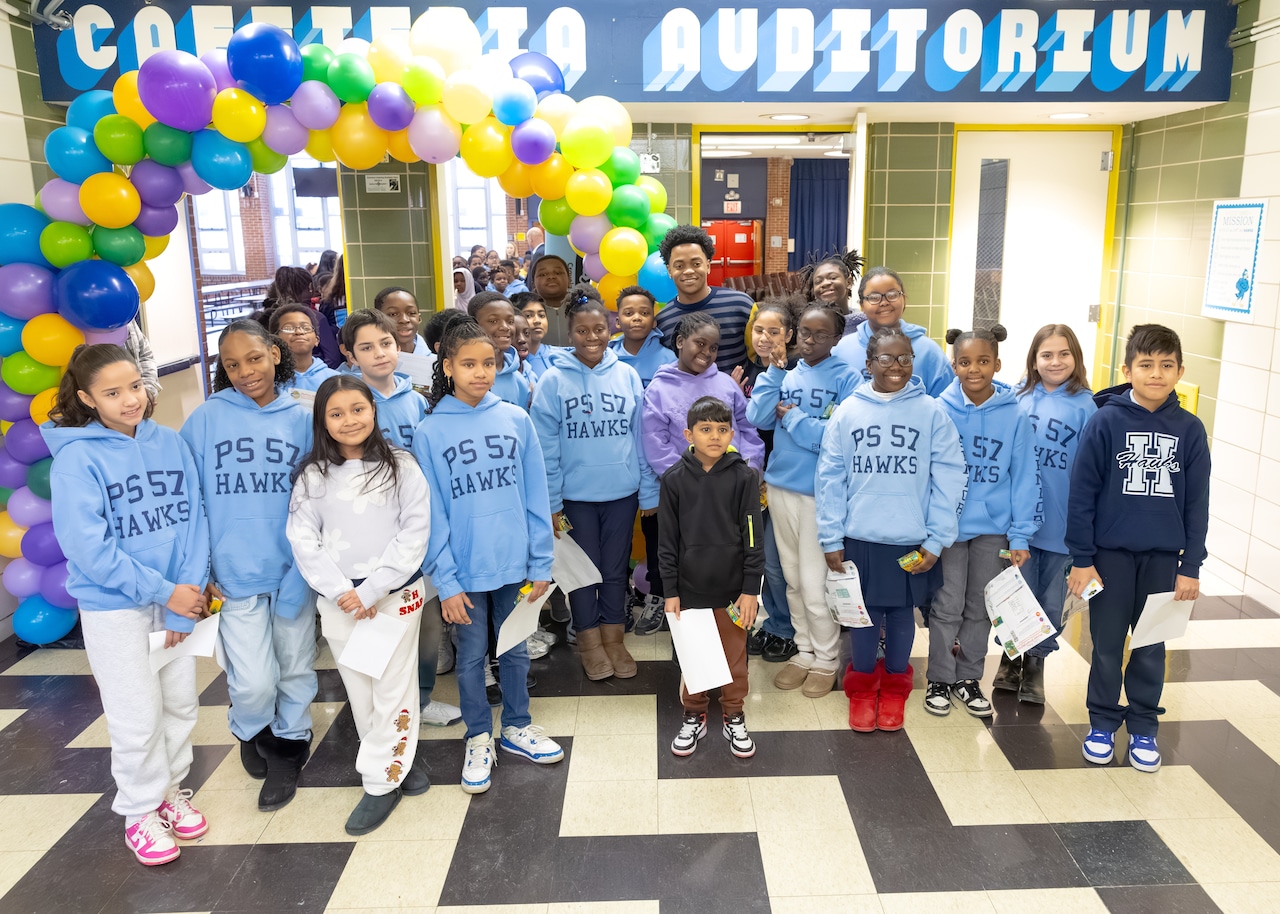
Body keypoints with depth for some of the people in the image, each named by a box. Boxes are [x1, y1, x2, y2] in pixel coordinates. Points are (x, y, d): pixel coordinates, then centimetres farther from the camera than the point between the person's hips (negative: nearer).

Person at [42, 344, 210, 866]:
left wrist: (189, 594, -11)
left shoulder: (170, 444, -4)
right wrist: (164, 592, -16)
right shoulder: (77, 458, -14)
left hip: (177, 596, 4)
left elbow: (193, 520, -3)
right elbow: (88, 546, -18)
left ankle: (171, 788, 36)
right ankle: (140, 812, 26)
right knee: (139, 715, 4)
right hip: (113, 606, -3)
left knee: (181, 703, 13)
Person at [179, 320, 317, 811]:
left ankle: (288, 744, 38)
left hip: (294, 568, 1)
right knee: (254, 682, -2)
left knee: (295, 668, 13)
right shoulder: (206, 418, -4)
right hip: (236, 572, -1)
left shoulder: (301, 419, -1)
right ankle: (250, 732, 32)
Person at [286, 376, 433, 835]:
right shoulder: (313, 476, 3)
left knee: (393, 687, 1)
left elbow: (413, 534, -8)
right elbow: (303, 539, 0)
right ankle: (399, 757, 28)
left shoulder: (401, 467, -4)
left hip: (396, 594, -2)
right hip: (338, 600, 3)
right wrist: (341, 591, -13)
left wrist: (371, 591, -14)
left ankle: (383, 780, 14)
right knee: (358, 689, 10)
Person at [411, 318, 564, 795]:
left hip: (515, 563, 2)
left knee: (515, 649, 17)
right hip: (466, 570, -1)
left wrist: (541, 563, -1)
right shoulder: (429, 432, -7)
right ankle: (479, 739, 31)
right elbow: (431, 515, -6)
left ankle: (517, 727, 36)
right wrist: (445, 581, -9)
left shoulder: (516, 419, -3)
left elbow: (535, 497, 0)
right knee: (471, 656, 13)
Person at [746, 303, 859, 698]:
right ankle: (804, 651, 32)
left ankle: (826, 660, 22)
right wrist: (774, 372, -9)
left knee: (814, 583, 2)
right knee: (792, 579, 16)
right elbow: (756, 418, -3)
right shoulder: (786, 375, 8)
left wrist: (793, 417, -11)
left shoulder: (847, 379, -8)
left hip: (820, 492, -5)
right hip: (780, 486, 6)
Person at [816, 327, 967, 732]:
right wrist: (831, 538, -3)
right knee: (864, 614, 12)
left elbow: (948, 479, -5)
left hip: (912, 541, 0)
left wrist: (936, 540, -7)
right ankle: (861, 689, 31)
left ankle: (894, 689, 34)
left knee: (901, 612, 14)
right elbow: (830, 478, -1)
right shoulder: (848, 412, -3)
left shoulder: (932, 412, -5)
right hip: (860, 537, 0)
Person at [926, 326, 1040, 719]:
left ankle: (969, 678, 31)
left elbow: (1023, 478, -2)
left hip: (993, 529, 2)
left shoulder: (1015, 416, -7)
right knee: (947, 607, 7)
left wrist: (1020, 535, -4)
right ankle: (941, 679, 23)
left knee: (980, 608, 14)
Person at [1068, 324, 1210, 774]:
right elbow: (1082, 493, -7)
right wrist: (1081, 558, -9)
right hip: (1111, 552, -2)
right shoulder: (1106, 421, -8)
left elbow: (1196, 503, 3)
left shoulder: (1190, 429, -1)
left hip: (1163, 556, 2)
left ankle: (1143, 726, 28)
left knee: (1151, 647, 13)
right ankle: (1103, 722, 25)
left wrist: (1191, 567, 1)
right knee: (1107, 644, 9)